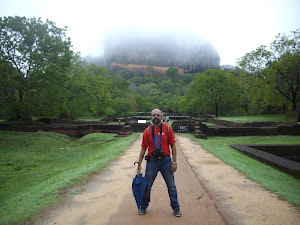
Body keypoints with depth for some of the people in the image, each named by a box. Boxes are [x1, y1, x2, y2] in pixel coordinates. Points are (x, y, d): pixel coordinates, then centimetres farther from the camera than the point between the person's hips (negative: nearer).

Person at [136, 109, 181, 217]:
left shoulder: (167, 128, -3)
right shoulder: (147, 131, -1)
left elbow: (173, 145, 0)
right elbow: (143, 148, 3)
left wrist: (174, 162, -4)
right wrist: (139, 165, 2)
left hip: (165, 161, -1)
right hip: (152, 161, 1)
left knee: (171, 186, 7)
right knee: (147, 186, 9)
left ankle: (176, 208, 25)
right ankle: (143, 207, 30)